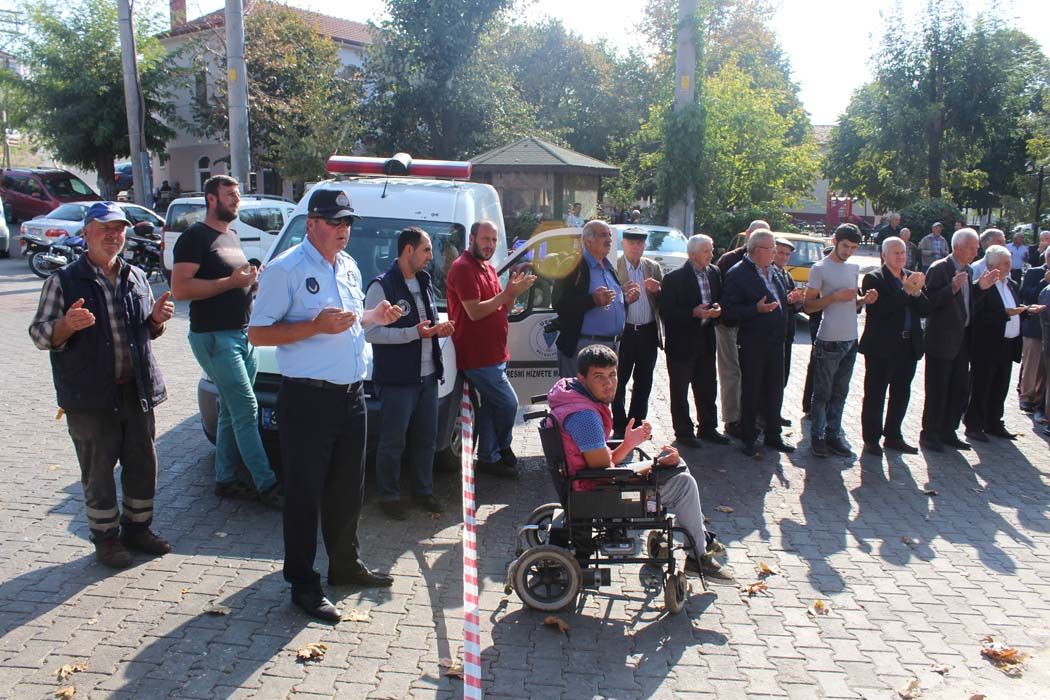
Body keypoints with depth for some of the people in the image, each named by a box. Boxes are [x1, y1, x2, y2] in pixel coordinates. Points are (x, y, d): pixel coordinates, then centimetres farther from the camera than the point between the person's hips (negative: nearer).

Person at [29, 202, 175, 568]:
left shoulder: (136, 277, 11)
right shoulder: (64, 281, -4)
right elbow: (39, 335, -4)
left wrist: (156, 319, -1)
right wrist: (67, 325, -25)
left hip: (137, 390, 5)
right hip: (91, 395, -4)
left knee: (143, 465, 11)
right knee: (98, 472, 5)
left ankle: (137, 528, 29)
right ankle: (106, 538, 21)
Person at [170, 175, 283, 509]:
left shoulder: (232, 236, 19)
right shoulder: (196, 237, -9)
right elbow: (180, 288, -19)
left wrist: (253, 281, 7)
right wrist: (231, 282, -20)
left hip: (242, 335, 9)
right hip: (213, 336, -9)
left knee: (232, 411, 11)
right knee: (246, 409, -9)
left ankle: (225, 480, 20)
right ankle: (267, 485, -5)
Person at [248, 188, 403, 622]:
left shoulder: (349, 267, 14)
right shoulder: (286, 269, -11)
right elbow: (257, 334, -13)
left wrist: (374, 317, 6)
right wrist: (316, 326, -23)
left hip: (352, 395, 8)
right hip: (308, 398, -8)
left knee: (348, 488, 18)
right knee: (305, 493, 1)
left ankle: (345, 563, 35)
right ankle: (303, 584, 13)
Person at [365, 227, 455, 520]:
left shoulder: (424, 282, 14)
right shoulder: (381, 286, -12)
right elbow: (371, 332, -18)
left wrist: (439, 328, 2)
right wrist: (415, 332, -23)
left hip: (428, 377, 8)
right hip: (397, 380, -7)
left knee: (426, 438, 15)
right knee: (393, 442, 3)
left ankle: (424, 491, 30)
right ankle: (388, 496, 18)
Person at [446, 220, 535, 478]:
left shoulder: (489, 269, 16)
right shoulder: (463, 268, -14)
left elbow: (500, 309, 17)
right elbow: (475, 312, -21)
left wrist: (512, 291, -2)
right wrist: (509, 293, -18)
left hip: (492, 354, 10)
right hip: (478, 356, -10)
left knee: (491, 406, 15)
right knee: (508, 403, -6)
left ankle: (489, 458, 25)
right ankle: (502, 449, 14)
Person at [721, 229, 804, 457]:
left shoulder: (773, 271, 11)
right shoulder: (737, 274, -12)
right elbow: (729, 310, -17)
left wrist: (789, 299, 4)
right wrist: (756, 309, -27)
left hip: (775, 342, 7)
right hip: (752, 343, -7)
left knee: (775, 391, 14)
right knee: (751, 392, 4)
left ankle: (773, 435, 29)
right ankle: (749, 439, 17)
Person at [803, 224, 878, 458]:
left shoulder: (854, 268, 14)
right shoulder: (820, 269, -7)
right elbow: (808, 305, -9)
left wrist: (864, 300, 1)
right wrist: (835, 296, -20)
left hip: (850, 340, 7)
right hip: (829, 341, -7)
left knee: (840, 393, 12)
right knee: (822, 393, 1)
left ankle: (833, 434, 21)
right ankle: (817, 437, 11)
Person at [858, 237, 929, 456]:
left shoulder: (912, 277, 11)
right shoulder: (873, 278, -7)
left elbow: (925, 310, 5)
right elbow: (878, 308, -20)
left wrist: (917, 292, -13)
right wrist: (905, 291, -21)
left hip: (908, 346, 6)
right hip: (881, 347, -6)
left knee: (901, 394, 14)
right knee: (875, 394, 3)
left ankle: (893, 436, 26)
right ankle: (871, 439, 13)